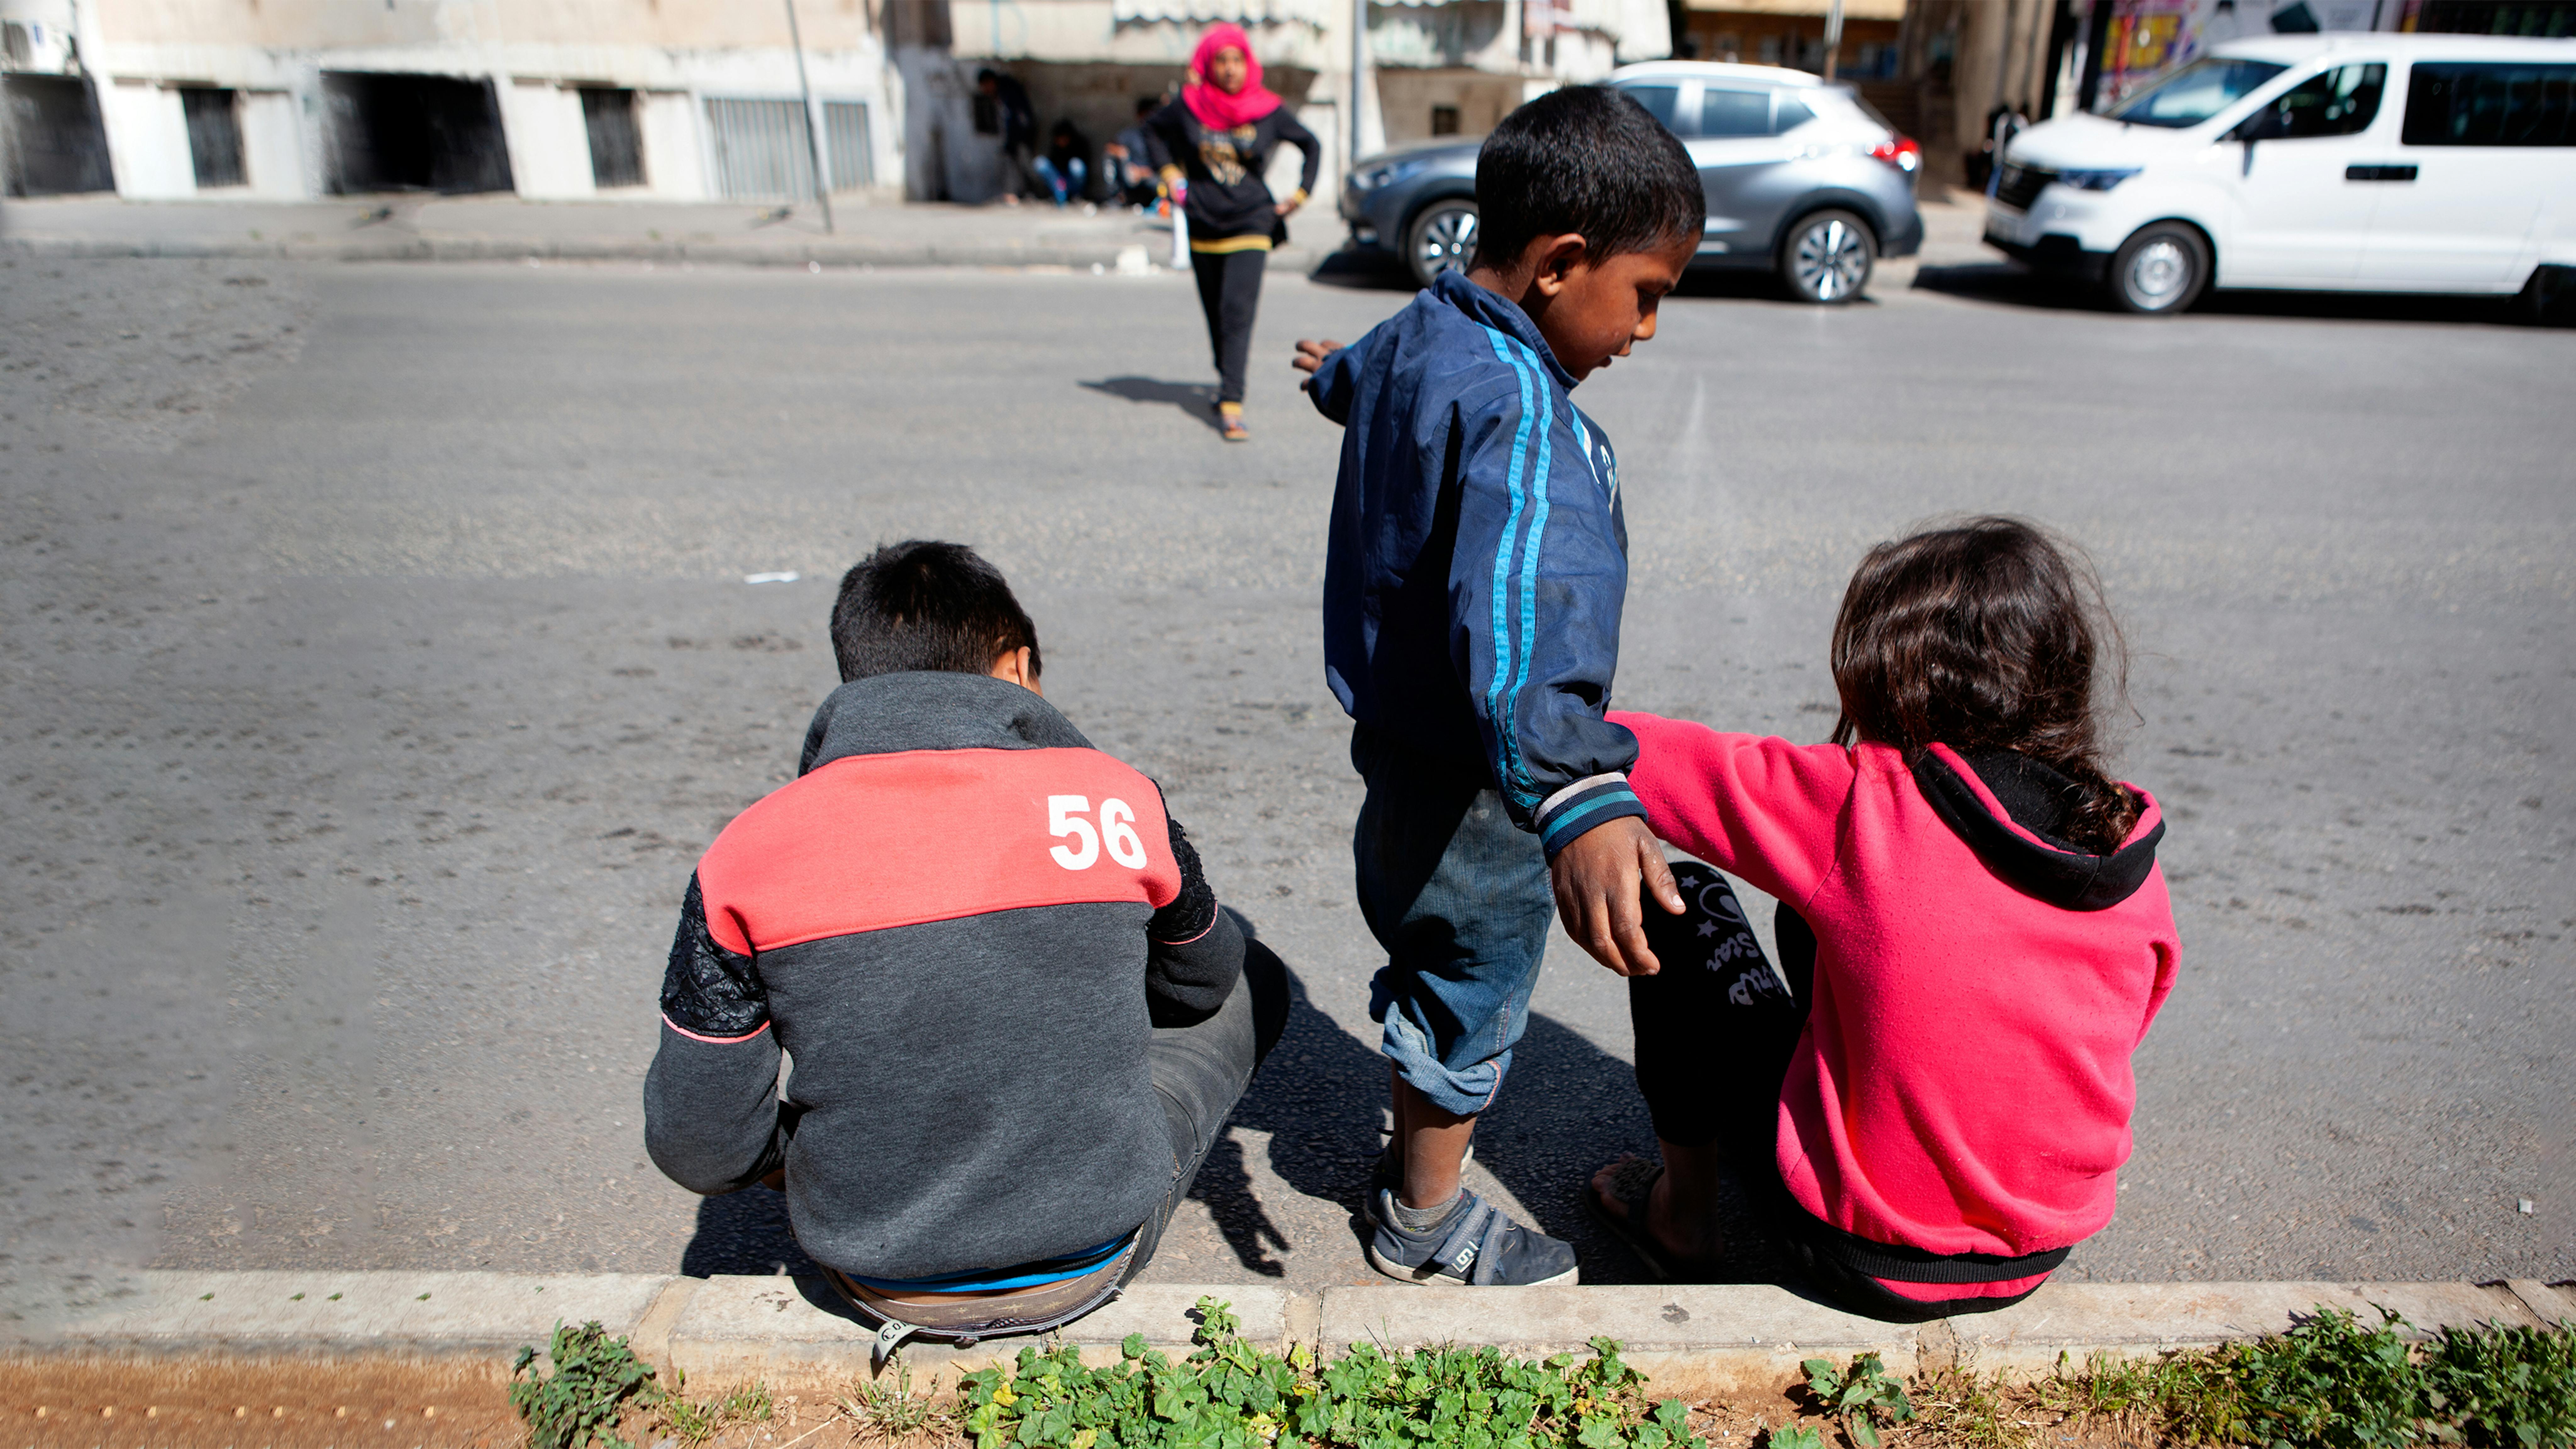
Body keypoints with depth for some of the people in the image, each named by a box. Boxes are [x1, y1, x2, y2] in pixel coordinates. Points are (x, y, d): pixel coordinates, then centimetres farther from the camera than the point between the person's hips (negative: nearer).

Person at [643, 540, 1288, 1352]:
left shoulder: (748, 857, -12)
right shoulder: (1117, 802, -11)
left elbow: (696, 1147, -6)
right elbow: (1203, 979, 9)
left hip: (880, 1277, 2)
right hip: (1092, 1265, -2)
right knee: (1254, 982, 19)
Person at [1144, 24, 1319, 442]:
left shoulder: (1268, 111, -4)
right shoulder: (1189, 107, -2)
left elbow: (1312, 145, 11)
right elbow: (1153, 130, 18)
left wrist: (1300, 194, 4)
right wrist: (1170, 172, 7)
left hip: (1251, 223, -2)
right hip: (1203, 225, 2)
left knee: (1238, 312, -16)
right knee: (1216, 313, 12)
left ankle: (1231, 406, -21)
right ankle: (1226, 377, 37)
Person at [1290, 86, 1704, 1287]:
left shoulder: (1414, 338, 1)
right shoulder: (1516, 406, -30)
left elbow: (1354, 380, 28)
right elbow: (1516, 600, -49)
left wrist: (1336, 376, 54)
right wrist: (1574, 797, -62)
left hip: (1403, 746, 9)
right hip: (1472, 783, -9)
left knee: (1428, 969, 27)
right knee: (1476, 997, 13)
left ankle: (1411, 1159, 50)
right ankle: (1426, 1225, 37)